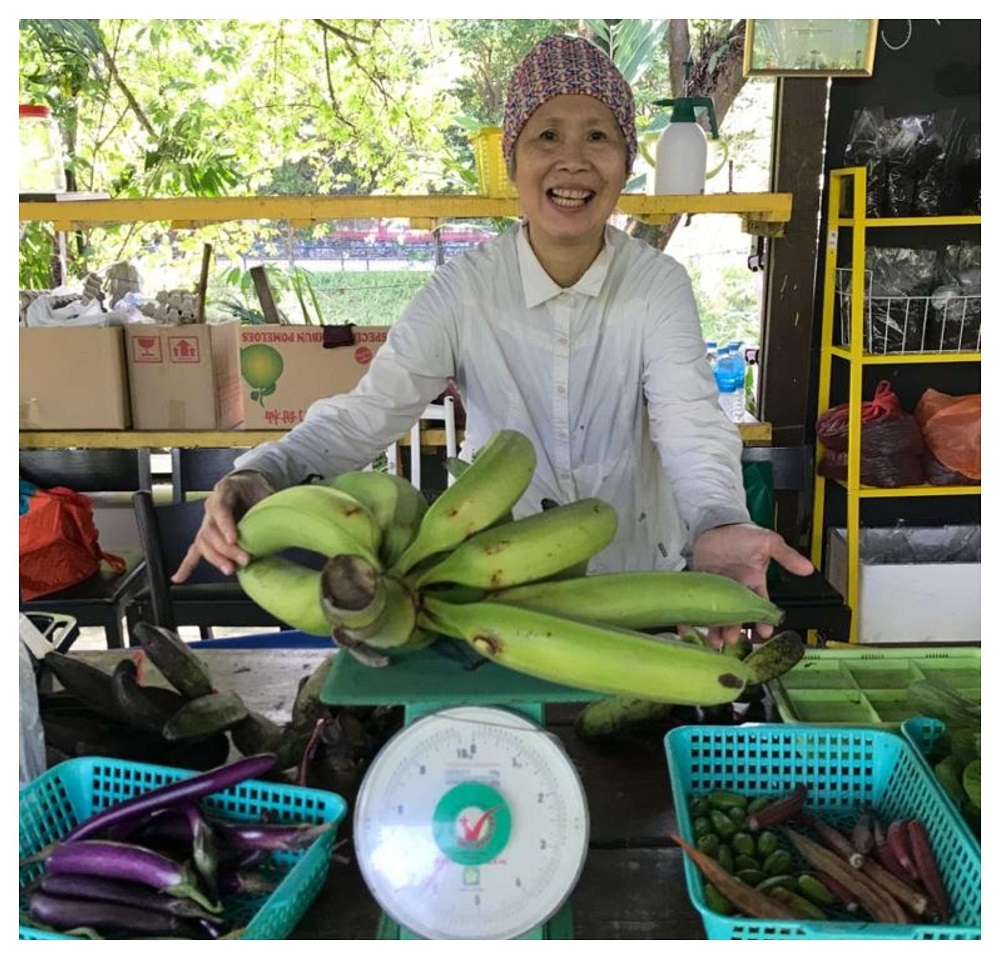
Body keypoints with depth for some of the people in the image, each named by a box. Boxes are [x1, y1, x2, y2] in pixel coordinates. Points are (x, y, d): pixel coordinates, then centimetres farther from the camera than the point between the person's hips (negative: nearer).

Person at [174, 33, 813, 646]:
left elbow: (689, 417, -21)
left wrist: (717, 526, -43)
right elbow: (372, 406, -16)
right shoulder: (465, 288, -8)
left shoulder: (660, 285, -8)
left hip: (635, 579, 1)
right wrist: (267, 471, -36)